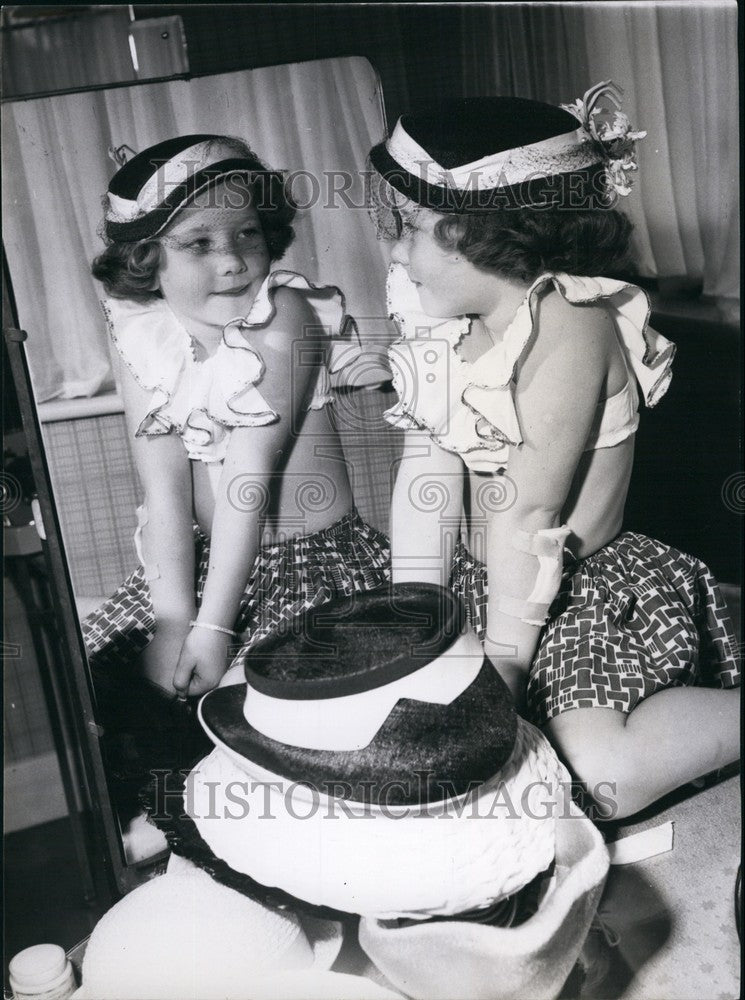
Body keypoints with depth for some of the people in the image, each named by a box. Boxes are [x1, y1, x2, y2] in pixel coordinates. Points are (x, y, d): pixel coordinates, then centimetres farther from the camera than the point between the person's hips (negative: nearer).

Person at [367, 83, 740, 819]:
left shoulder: (567, 325, -24)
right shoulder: (442, 318, -3)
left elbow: (526, 516, -24)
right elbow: (427, 468, -6)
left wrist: (503, 668, -19)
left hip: (583, 592, -7)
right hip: (481, 582, 7)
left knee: (599, 774, -22)